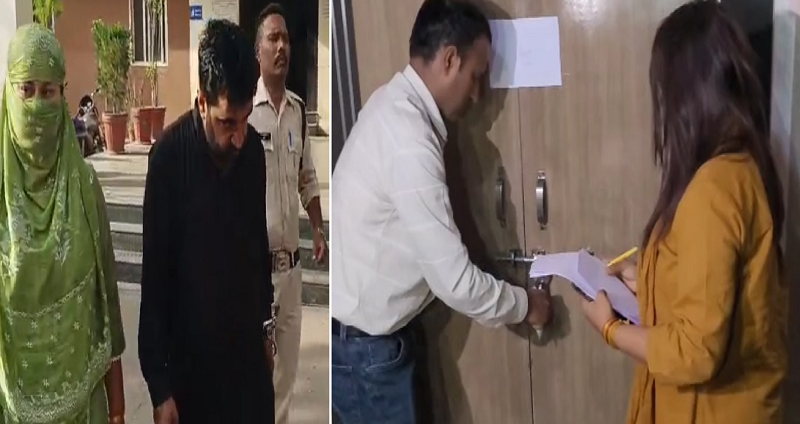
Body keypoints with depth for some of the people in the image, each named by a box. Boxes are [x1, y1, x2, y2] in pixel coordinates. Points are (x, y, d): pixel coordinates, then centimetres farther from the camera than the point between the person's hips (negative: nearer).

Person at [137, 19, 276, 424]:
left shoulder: (254, 149, -4)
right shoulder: (169, 156, -20)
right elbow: (155, 276, -16)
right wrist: (159, 384, -14)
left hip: (247, 348, 5)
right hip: (192, 357, -4)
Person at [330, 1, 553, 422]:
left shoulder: (395, 105, 3)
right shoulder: (408, 140, -28)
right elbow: (455, 281, -25)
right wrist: (523, 304, -8)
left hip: (364, 328, 9)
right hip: (360, 342, -9)